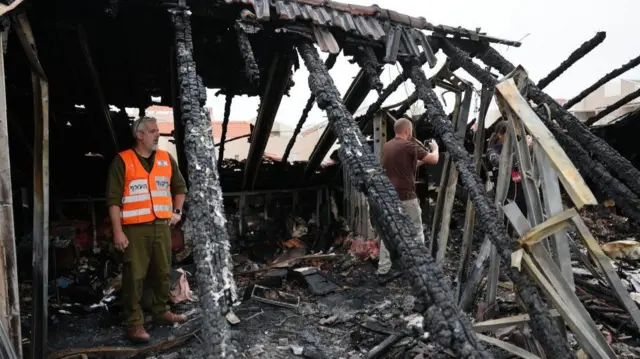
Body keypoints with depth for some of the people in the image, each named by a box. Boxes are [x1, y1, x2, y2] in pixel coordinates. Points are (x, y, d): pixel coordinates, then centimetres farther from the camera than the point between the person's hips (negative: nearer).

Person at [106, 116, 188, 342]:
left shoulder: (166, 159, 10)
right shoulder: (122, 161, -5)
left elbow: (180, 187, 22)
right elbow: (113, 199, -8)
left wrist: (177, 211, 11)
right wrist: (118, 231, -13)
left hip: (162, 226, 5)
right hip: (135, 228, -5)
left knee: (163, 272, 13)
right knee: (134, 276, 0)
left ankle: (161, 312, 29)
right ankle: (134, 323, 10)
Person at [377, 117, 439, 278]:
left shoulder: (386, 147, 11)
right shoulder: (409, 145, -11)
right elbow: (434, 160, -7)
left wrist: (419, 162, 23)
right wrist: (435, 147, 13)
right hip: (406, 197, -6)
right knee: (416, 233, 8)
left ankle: (383, 269, 13)